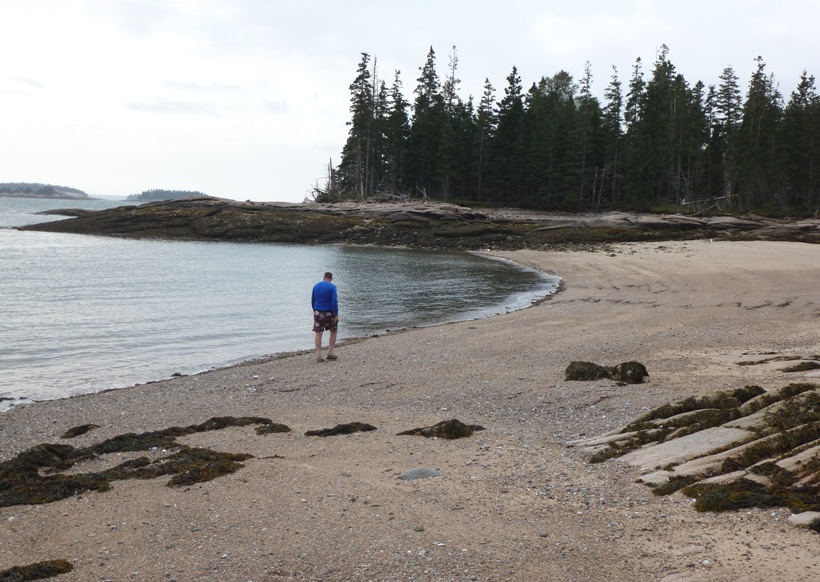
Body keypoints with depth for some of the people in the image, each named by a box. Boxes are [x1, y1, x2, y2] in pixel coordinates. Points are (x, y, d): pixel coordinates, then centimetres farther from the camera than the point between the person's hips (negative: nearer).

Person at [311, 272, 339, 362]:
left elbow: (313, 300, 11)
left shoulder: (316, 286, 5)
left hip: (318, 313, 3)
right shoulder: (332, 287, -9)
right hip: (329, 312, -3)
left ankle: (318, 355, 1)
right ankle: (330, 353, 11)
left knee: (318, 333, 4)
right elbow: (334, 301, -16)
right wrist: (336, 315, -11)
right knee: (333, 331, 15)